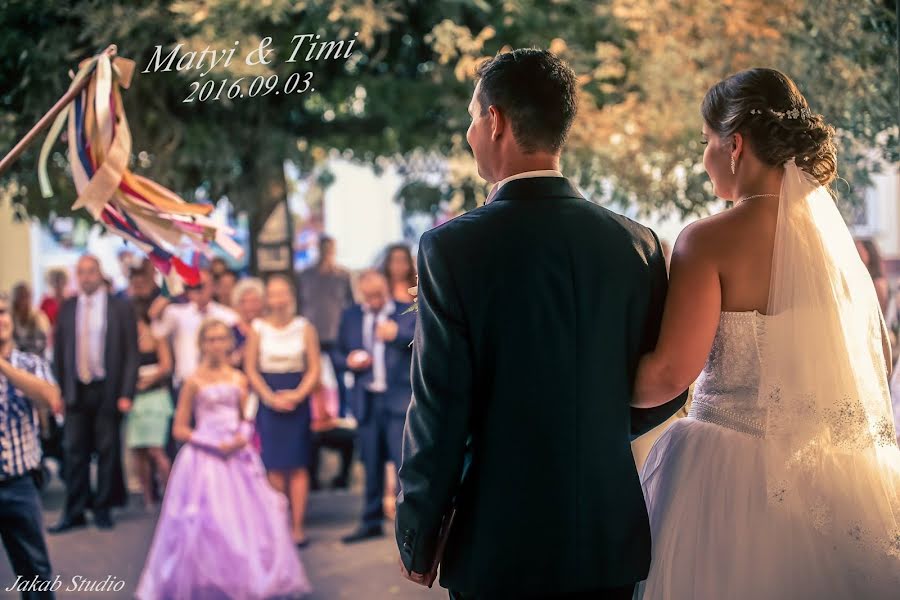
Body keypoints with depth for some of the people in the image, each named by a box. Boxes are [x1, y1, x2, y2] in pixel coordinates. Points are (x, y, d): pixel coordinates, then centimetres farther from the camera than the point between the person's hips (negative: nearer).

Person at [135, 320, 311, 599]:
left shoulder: (238, 380, 7)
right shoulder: (194, 382, -4)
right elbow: (180, 428, -3)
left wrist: (242, 437, -5)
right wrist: (215, 444, -13)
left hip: (237, 458, 4)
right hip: (205, 460, -4)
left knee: (247, 518, -1)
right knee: (205, 523, -5)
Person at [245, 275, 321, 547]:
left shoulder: (304, 328, 1)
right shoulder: (258, 329, 1)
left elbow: (314, 369, 1)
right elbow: (251, 369, 1)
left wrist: (297, 395, -12)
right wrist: (271, 397, -9)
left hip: (297, 399, 0)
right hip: (268, 400, 0)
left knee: (297, 465, -2)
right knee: (274, 465, -1)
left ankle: (297, 527, 1)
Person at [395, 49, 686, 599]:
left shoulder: (452, 248, -13)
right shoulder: (637, 243, -1)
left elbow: (440, 411, -13)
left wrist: (417, 541, -1)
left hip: (501, 549, -3)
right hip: (613, 543, 4)